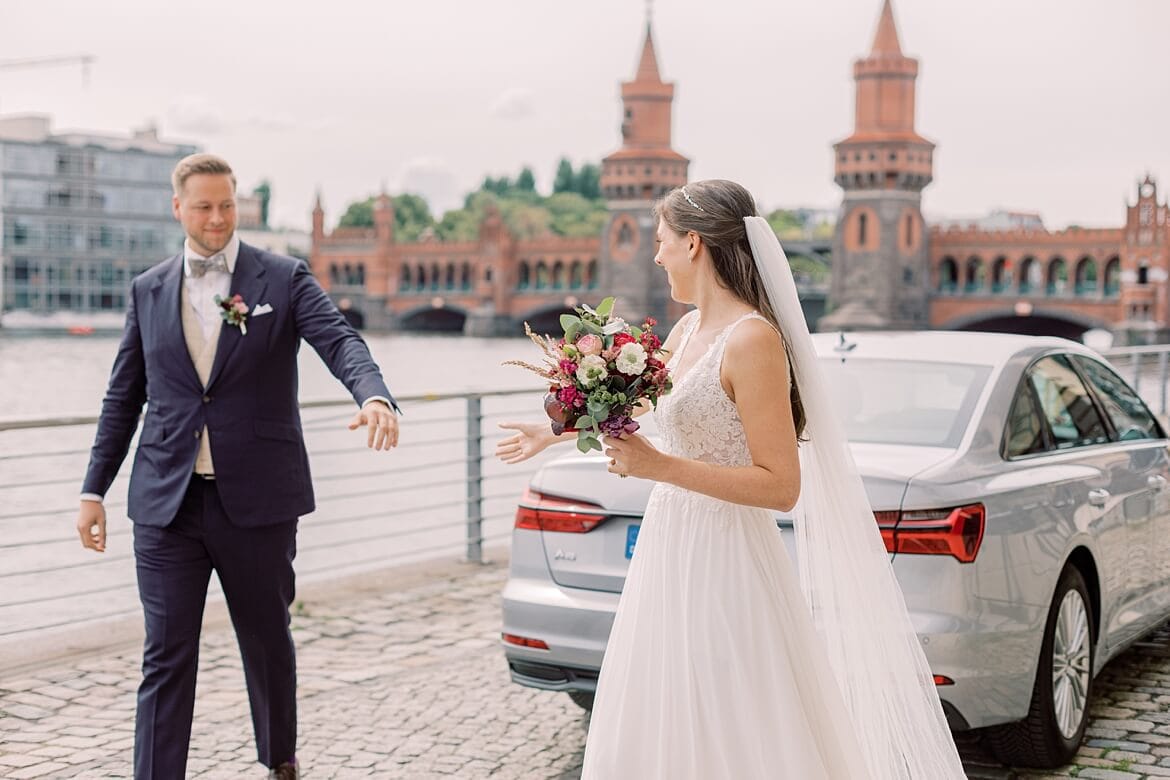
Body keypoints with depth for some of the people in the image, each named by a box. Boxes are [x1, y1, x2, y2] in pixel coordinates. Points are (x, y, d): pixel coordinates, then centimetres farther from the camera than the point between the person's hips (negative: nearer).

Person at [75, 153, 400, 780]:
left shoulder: (283, 280, 0)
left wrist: (374, 396, -37)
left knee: (268, 641, 15)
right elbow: (123, 397, 12)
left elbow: (341, 341, -15)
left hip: (257, 499, -1)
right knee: (166, 657, 0)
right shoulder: (148, 290, 8)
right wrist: (94, 490, 9)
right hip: (167, 503, 1)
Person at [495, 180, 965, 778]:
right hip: (670, 553, 9)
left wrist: (661, 467, -22)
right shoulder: (686, 332, 9)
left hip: (723, 567, -9)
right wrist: (555, 433, 43)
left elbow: (781, 487, -20)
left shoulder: (753, 339, -17)